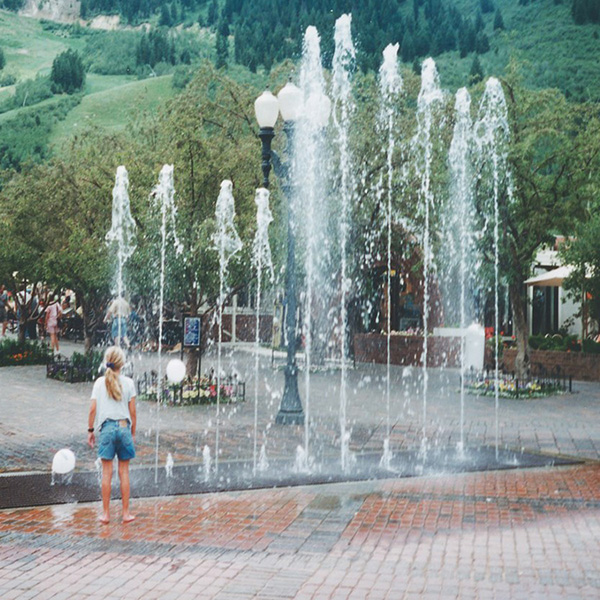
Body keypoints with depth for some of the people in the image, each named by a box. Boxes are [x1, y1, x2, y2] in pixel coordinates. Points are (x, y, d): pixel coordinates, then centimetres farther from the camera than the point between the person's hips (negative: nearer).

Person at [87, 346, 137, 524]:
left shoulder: (100, 382, 1)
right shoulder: (128, 383, 0)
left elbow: (93, 409, -2)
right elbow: (132, 412, 1)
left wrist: (90, 430, 8)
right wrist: (133, 433, 11)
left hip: (107, 428, 0)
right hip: (124, 427, 0)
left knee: (107, 472, 5)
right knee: (124, 471, 7)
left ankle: (106, 513, 10)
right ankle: (126, 513, 11)